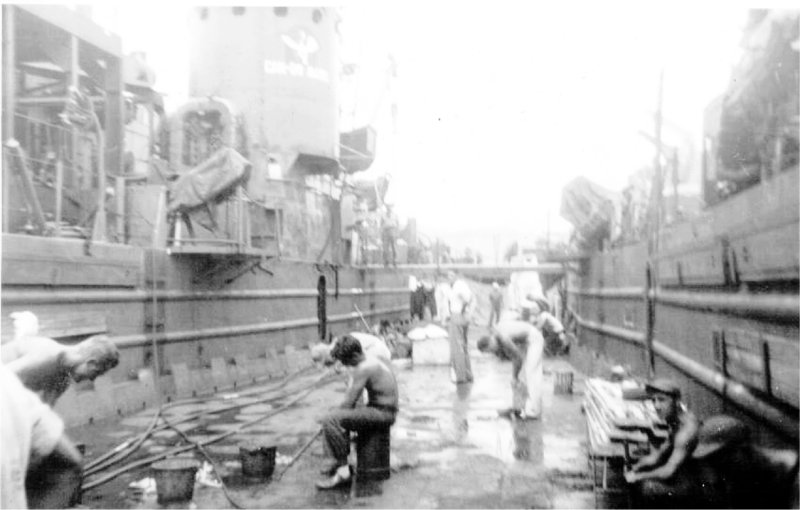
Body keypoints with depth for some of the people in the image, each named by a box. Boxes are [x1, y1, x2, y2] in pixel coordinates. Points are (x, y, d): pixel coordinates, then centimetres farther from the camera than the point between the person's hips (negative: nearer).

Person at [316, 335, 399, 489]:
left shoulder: (364, 368, -20)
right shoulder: (369, 361, 12)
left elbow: (350, 402, -19)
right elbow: (350, 391, 19)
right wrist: (337, 411, 8)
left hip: (382, 413, -11)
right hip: (381, 411, 11)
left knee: (330, 421, -21)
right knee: (337, 415, 27)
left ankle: (343, 471, -17)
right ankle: (340, 460, 25)